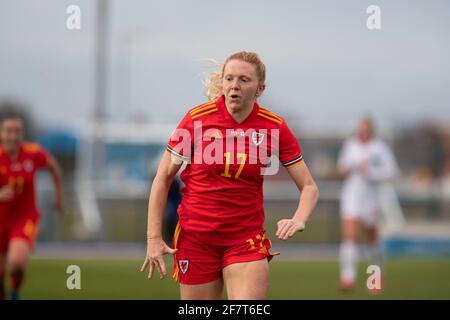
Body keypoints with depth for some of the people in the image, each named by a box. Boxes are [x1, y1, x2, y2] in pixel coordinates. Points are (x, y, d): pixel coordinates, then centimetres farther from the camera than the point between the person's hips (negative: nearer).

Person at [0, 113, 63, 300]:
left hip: (25, 217, -1)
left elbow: (52, 165, 10)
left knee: (17, 262, -27)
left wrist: (59, 193, 18)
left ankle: (15, 292, 5)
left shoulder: (34, 153, -14)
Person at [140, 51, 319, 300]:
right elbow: (163, 178, 0)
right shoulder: (197, 118, -6)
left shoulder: (275, 127, -4)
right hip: (196, 237, 0)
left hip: (247, 239, 0)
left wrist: (298, 220, -19)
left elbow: (309, 187, 2)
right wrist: (154, 237, -5)